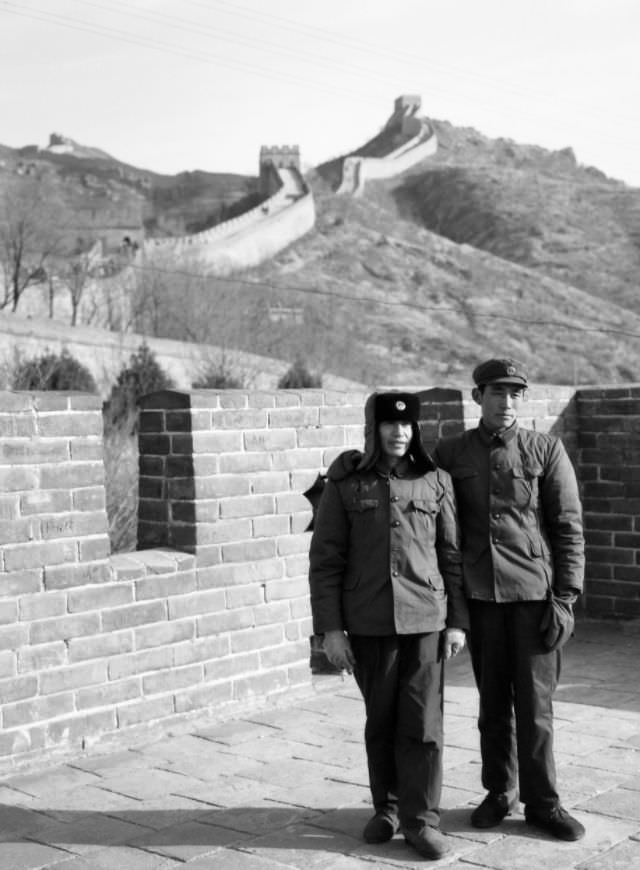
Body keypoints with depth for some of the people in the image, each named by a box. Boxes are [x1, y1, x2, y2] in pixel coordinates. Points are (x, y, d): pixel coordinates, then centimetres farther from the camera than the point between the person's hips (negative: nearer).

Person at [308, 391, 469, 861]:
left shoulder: (435, 481, 2)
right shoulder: (346, 483, -2)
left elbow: (452, 554, 6)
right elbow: (325, 559, -1)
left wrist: (458, 622, 2)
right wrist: (330, 629, -6)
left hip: (425, 618, 0)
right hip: (368, 622, 0)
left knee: (422, 721, -2)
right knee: (380, 720, 11)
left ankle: (421, 818, 9)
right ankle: (387, 807, 27)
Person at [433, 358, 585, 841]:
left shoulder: (546, 451, 1)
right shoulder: (450, 454, 5)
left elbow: (569, 528, 0)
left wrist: (565, 598, -6)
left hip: (535, 595, -1)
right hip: (480, 597, 2)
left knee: (535, 703, 1)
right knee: (493, 702, 10)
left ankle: (542, 802, 15)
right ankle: (499, 793, 26)